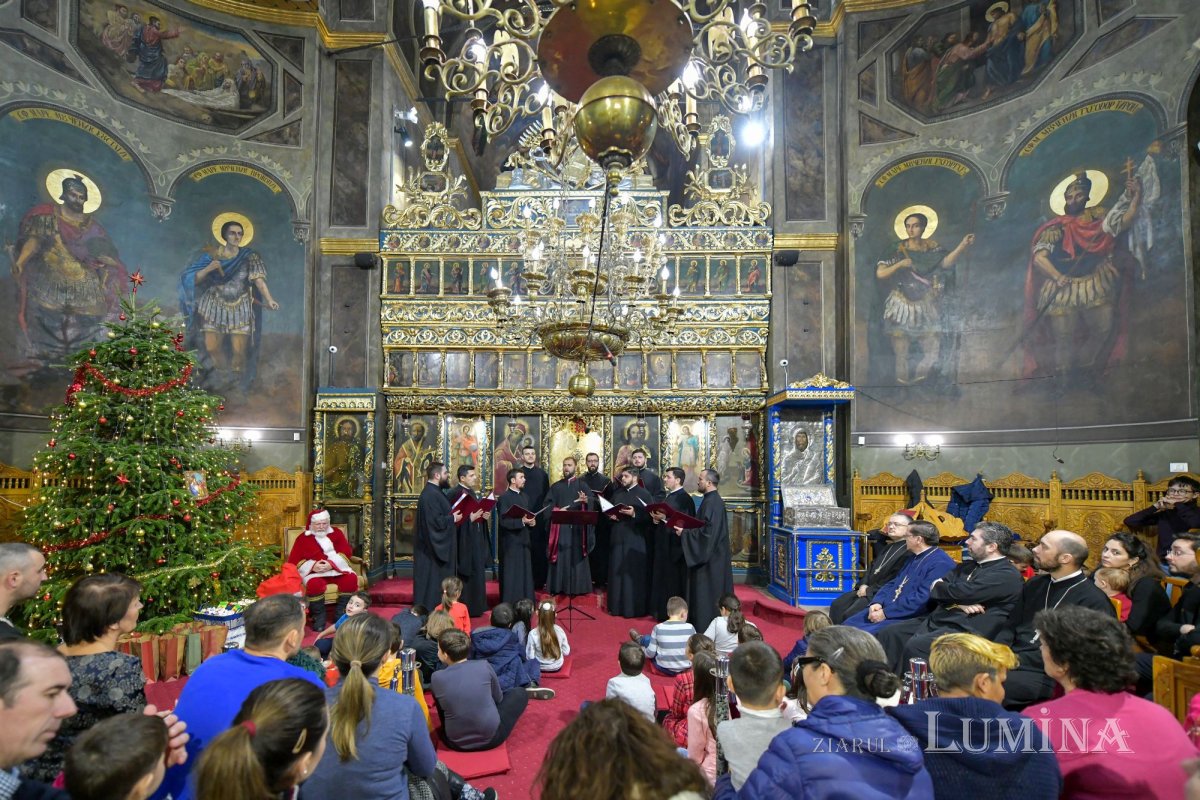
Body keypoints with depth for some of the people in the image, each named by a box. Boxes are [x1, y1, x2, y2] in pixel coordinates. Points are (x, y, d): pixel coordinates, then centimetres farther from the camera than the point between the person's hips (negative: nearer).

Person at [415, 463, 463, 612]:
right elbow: (435, 521, -27)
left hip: (440, 547, 11)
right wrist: (453, 518, -15)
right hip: (433, 548, -11)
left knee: (439, 582, 15)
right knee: (433, 582, -2)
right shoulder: (430, 494, -21)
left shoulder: (435, 492, 12)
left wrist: (453, 515, 6)